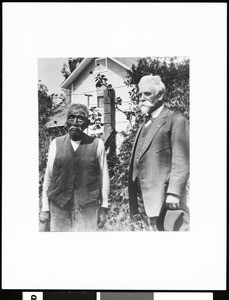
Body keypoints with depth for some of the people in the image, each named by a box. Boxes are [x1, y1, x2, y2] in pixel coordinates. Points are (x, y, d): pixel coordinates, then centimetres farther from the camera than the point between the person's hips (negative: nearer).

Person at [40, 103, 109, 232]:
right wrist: (45, 209, 5)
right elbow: (48, 176, 6)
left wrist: (103, 208, 0)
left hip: (88, 207, -1)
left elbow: (104, 177, 2)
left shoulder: (97, 144, 1)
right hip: (59, 206, 1)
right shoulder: (56, 143, 5)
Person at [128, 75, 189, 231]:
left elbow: (181, 162, -12)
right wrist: (136, 198, 14)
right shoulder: (145, 125, 22)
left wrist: (173, 193, -21)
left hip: (164, 198, -7)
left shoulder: (176, 120, -3)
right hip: (144, 200, 8)